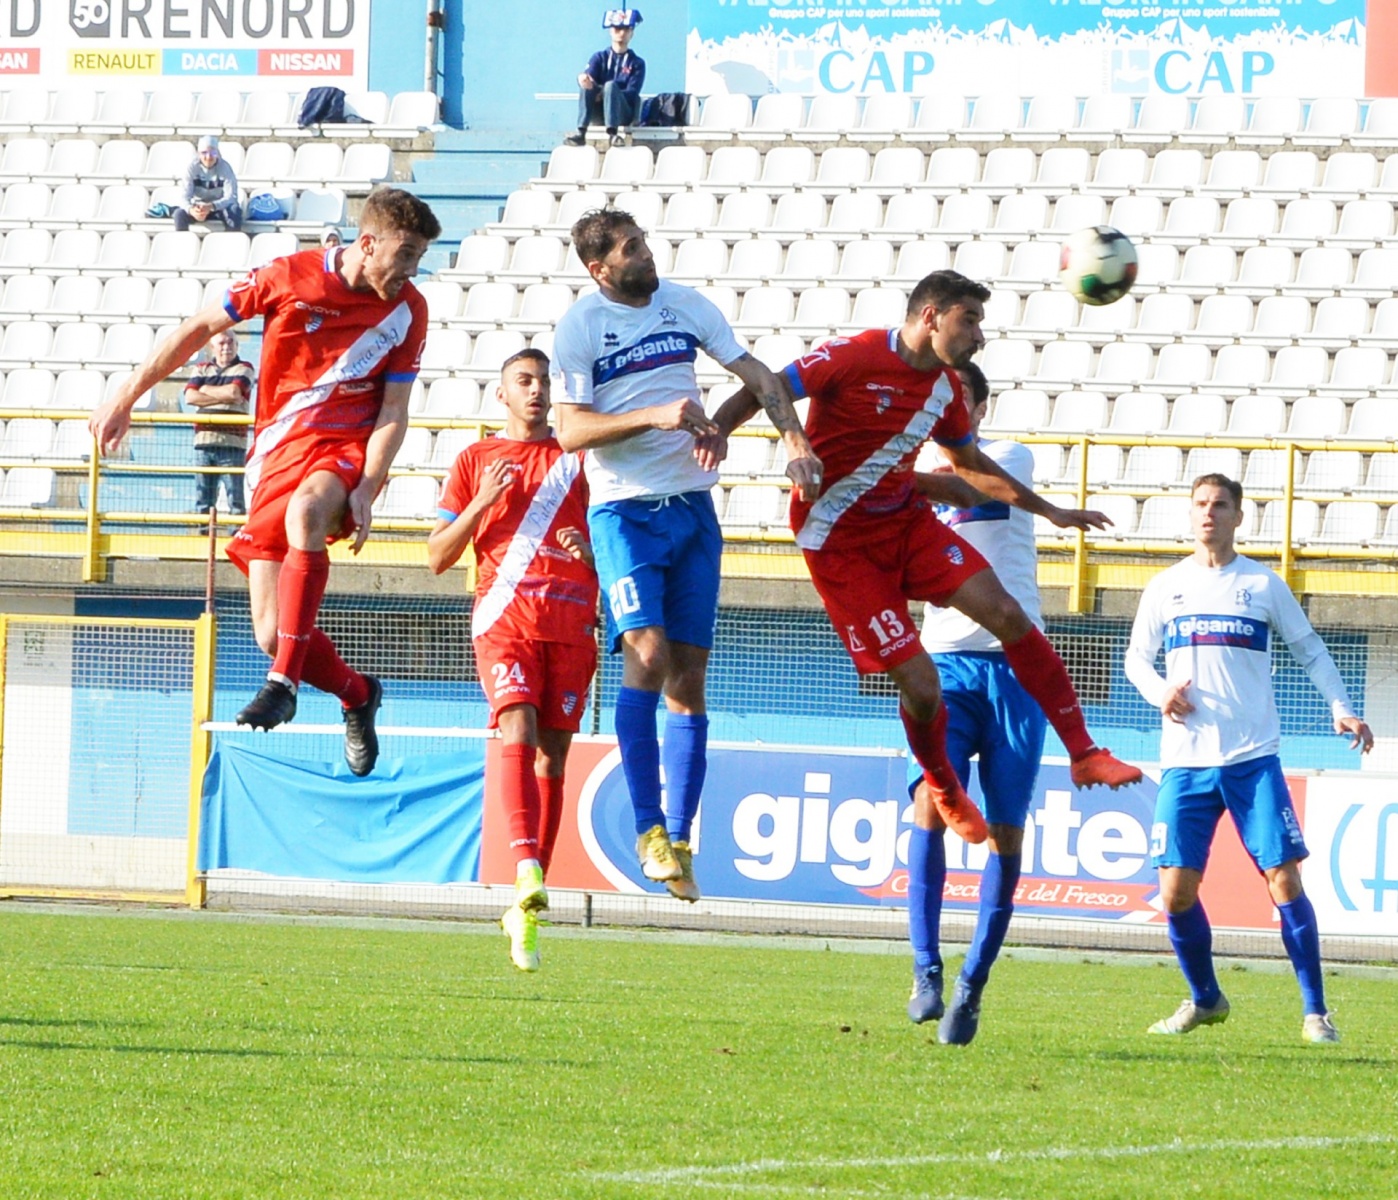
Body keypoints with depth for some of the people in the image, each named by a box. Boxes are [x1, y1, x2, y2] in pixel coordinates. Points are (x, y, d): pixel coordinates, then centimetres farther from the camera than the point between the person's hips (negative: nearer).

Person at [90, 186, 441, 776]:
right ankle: (356, 694, 24)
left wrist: (366, 491, -14)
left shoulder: (407, 311, -1)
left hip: (346, 448, -2)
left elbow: (393, 412, 0)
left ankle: (284, 681, -39)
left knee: (305, 510, -40)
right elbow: (198, 329, 6)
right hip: (275, 452, 2)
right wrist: (125, 398, 7)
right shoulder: (289, 278, -4)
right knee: (272, 633, -7)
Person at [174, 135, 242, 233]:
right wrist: (190, 209, -45)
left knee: (234, 210, -35)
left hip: (220, 206, -1)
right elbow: (185, 197, -19)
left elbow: (231, 197, -25)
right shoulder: (192, 168, -14)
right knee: (179, 214, -29)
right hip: (198, 206, 1)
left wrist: (211, 207, -44)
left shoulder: (224, 167, -17)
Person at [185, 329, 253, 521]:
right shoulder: (202, 368, 15)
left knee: (235, 496, -6)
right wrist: (224, 398, -6)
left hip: (232, 443, -3)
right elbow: (190, 397, 1)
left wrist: (205, 389, 2)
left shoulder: (244, 369, 6)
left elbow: (234, 391, -12)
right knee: (203, 498, 3)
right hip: (204, 441, 3)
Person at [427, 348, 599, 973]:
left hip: (571, 620, 2)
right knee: (517, 730, -24)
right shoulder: (476, 459, 15)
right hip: (504, 613, -2)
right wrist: (482, 502, -3)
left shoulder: (577, 457, 18)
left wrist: (591, 549, -3)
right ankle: (527, 872, -39)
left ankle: (523, 912, 5)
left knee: (551, 757, 0)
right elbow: (438, 556, 12)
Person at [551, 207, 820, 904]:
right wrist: (654, 415, -23)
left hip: (693, 508, 5)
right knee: (647, 655, -20)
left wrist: (795, 440, -3)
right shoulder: (579, 327, -7)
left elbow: (756, 374, 12)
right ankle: (648, 828, -14)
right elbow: (569, 431, -12)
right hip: (624, 511, -5)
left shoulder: (684, 304, 7)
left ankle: (679, 839, 9)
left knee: (689, 675, 3)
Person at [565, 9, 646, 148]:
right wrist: (583, 79, -33)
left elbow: (632, 94, -4)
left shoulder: (637, 63, 8)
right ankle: (581, 133, -40)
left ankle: (613, 133, -48)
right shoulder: (600, 58, 13)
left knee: (610, 85, -30)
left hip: (623, 114, -2)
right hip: (598, 115, 2)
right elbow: (588, 75, -7)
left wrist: (605, 94, -18)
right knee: (587, 84, -26)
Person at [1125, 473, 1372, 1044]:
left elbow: (1310, 650, 11)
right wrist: (1160, 691, -5)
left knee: (1283, 877, -10)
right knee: (1176, 889, -4)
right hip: (1186, 762, 2)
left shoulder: (1263, 585, 6)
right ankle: (1204, 999, 18)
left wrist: (1341, 709, -2)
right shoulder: (1165, 588, 10)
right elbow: (1136, 658, 17)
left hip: (1253, 759, -2)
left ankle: (1315, 1011, -2)